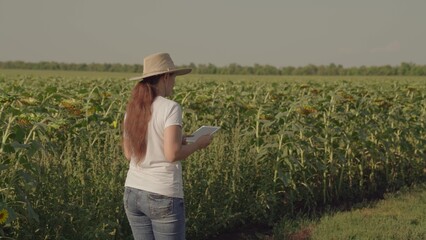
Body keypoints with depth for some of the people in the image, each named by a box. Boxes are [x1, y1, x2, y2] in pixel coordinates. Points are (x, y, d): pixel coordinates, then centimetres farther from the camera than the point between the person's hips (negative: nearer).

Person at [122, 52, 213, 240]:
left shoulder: (133, 109, 6)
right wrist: (198, 144, -3)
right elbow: (172, 155, -22)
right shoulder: (170, 108, -15)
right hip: (163, 196, -7)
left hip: (133, 193, 7)